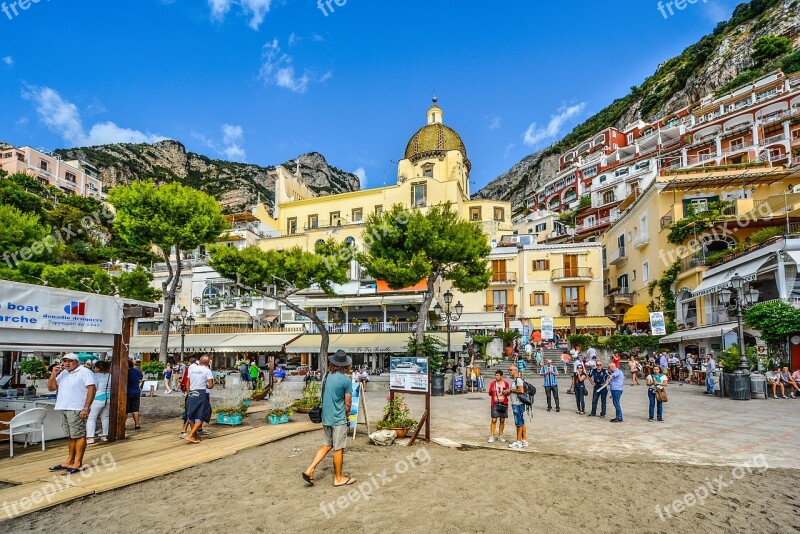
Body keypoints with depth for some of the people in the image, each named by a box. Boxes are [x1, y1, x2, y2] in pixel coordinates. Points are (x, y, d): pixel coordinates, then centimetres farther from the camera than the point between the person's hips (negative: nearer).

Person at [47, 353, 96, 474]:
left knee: (79, 436, -4)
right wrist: (53, 374, 0)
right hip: (64, 409, 7)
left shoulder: (84, 372, -7)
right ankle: (69, 461, 23)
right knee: (71, 437, 15)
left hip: (77, 410, -7)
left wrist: (86, 408, -19)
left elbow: (92, 389, -14)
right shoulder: (62, 373, 17)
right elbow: (51, 388, 15)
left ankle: (78, 464, -1)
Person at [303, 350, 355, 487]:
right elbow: (348, 403, -11)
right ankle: (338, 478, 19)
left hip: (326, 417, 6)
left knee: (327, 445, 19)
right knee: (339, 448, 7)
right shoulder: (346, 380, -17)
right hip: (339, 419, -6)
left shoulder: (327, 376, 2)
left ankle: (310, 470, 12)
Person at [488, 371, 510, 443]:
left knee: (502, 420, 5)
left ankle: (500, 436, 16)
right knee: (494, 420, -5)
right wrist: (492, 391, -18)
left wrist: (506, 392, -11)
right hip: (495, 404, -1)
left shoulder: (506, 383, 3)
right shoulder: (493, 383, 2)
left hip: (504, 403, 1)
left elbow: (508, 394, 12)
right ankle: (492, 436, -2)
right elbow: (490, 394, 4)